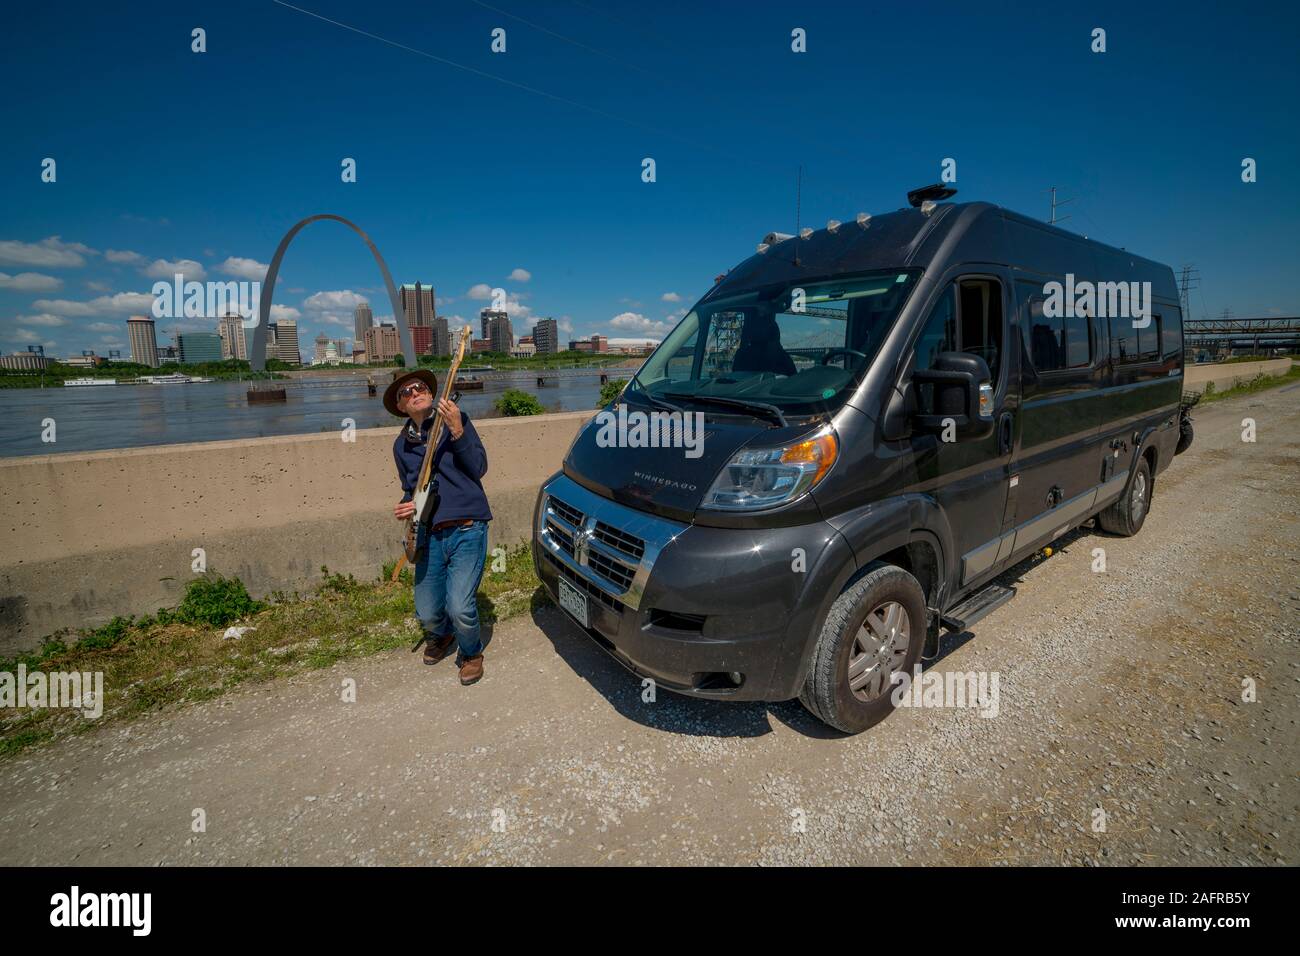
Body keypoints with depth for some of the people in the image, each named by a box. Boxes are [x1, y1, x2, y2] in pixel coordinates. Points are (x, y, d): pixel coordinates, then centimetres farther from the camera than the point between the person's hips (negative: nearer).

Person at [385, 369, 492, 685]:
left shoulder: (457, 420, 0)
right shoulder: (401, 445, 14)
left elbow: (479, 469, -9)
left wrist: (457, 431, -20)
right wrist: (406, 506, 2)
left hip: (466, 530, -4)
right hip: (429, 536, 5)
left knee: (460, 608, -17)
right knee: (427, 615, 6)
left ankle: (471, 653, 17)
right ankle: (441, 635, 45)